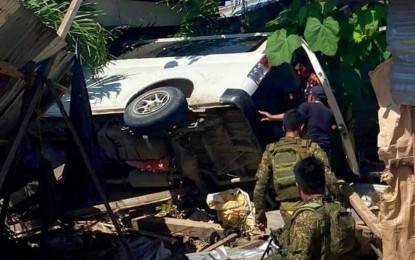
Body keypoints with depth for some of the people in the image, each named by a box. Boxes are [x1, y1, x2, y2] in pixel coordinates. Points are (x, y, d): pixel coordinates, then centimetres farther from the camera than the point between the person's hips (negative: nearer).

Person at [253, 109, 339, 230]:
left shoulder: (271, 151, 6)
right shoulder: (311, 147, -2)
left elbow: (259, 188, 6)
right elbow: (329, 178, -9)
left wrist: (260, 216, 14)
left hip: (287, 211, 3)